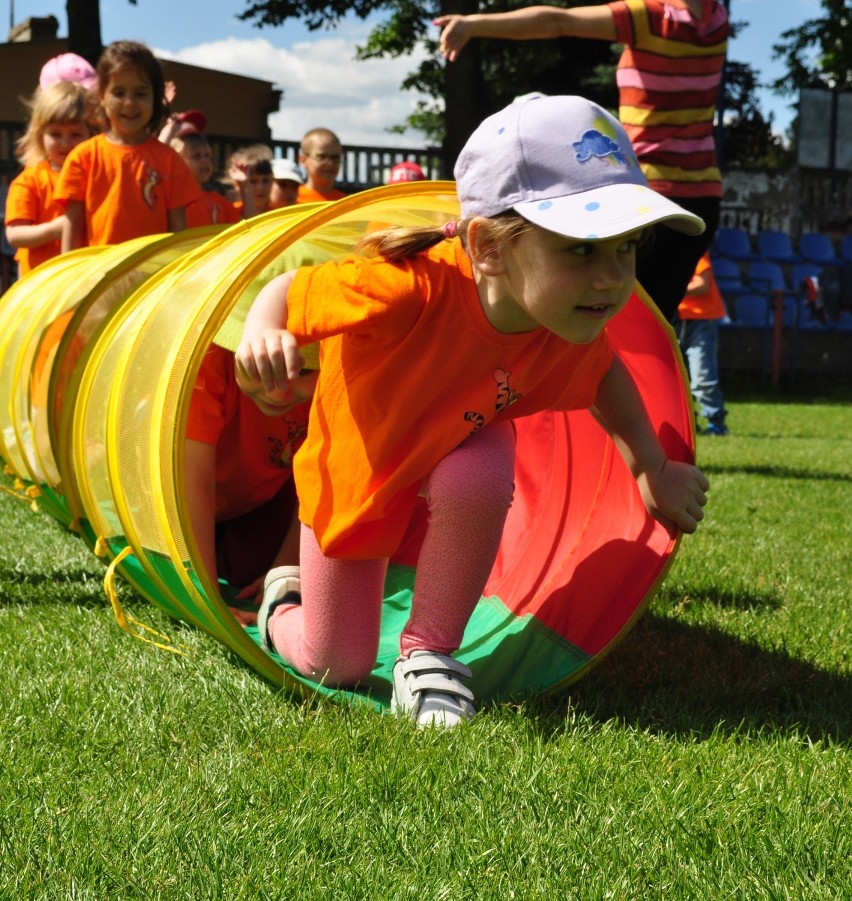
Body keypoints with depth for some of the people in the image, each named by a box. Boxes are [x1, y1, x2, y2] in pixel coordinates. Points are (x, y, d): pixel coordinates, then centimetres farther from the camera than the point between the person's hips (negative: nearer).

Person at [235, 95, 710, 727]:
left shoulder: (573, 332, -25)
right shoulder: (412, 290, -43)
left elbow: (604, 373, 1)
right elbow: (289, 291, -26)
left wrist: (653, 469, -4)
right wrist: (262, 339, -48)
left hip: (458, 450, 3)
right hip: (354, 475, -3)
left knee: (482, 474, -35)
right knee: (335, 669, 3)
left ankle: (428, 653, -11)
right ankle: (285, 599, 41)